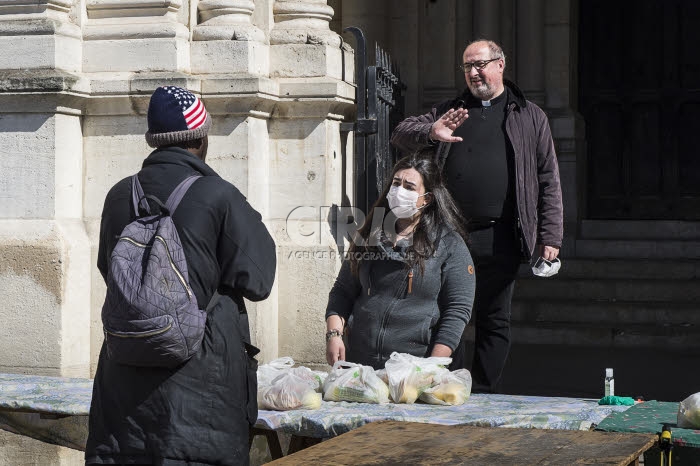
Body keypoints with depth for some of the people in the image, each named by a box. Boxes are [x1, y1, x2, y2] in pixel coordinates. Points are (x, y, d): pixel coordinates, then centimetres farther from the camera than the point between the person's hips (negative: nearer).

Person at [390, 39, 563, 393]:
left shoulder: (530, 117, 11)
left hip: (499, 240, -1)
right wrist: (431, 133, -15)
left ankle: (482, 396, 13)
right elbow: (401, 135, 8)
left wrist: (549, 237, -1)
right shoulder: (448, 112, 17)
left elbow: (548, 181, 8)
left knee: (494, 321, 5)